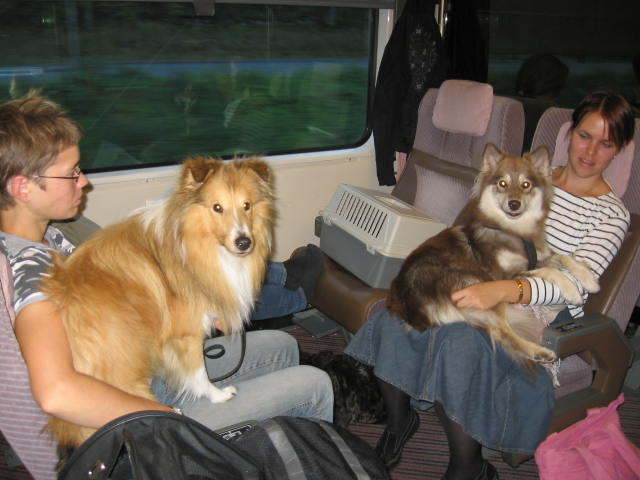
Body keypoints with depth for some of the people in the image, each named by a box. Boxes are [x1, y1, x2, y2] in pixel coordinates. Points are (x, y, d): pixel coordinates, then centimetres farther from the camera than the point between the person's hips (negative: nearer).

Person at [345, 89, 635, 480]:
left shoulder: (612, 214, -1)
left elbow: (574, 283, -17)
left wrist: (503, 290, -35)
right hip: (485, 288, 5)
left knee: (459, 343, -37)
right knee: (396, 320, -23)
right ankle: (399, 423, 1)